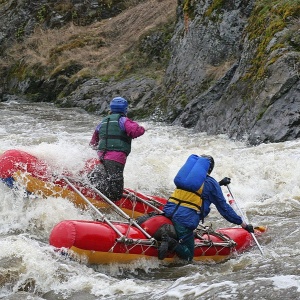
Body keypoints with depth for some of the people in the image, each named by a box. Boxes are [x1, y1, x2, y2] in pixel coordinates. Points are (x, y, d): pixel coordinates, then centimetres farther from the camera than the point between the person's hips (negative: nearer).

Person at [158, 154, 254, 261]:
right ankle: (171, 243, -26)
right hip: (185, 219, -6)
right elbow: (224, 208, 8)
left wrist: (219, 183, 56)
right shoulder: (211, 183, 5)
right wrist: (243, 224, 15)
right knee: (188, 256, 1)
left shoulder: (187, 175, 23)